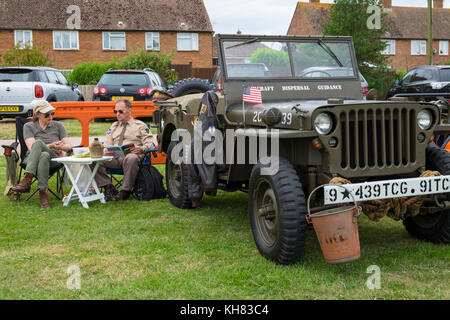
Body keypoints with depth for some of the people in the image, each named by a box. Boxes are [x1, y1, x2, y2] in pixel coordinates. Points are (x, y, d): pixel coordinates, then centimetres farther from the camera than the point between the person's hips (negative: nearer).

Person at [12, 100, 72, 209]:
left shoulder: (58, 125, 13)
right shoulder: (28, 126, 9)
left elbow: (68, 146, 6)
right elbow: (31, 148, -5)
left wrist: (59, 147, -17)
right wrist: (50, 146, -19)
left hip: (53, 159, 0)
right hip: (31, 160, 0)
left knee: (41, 149, -36)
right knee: (39, 145, -37)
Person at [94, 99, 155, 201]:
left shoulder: (140, 125, 15)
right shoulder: (114, 126, 30)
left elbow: (150, 144, 5)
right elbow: (107, 144, 24)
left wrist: (142, 149, -19)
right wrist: (106, 151, -1)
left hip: (130, 156, -4)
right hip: (114, 157, 4)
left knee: (131, 158, -42)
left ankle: (125, 191, -29)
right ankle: (108, 187, -18)